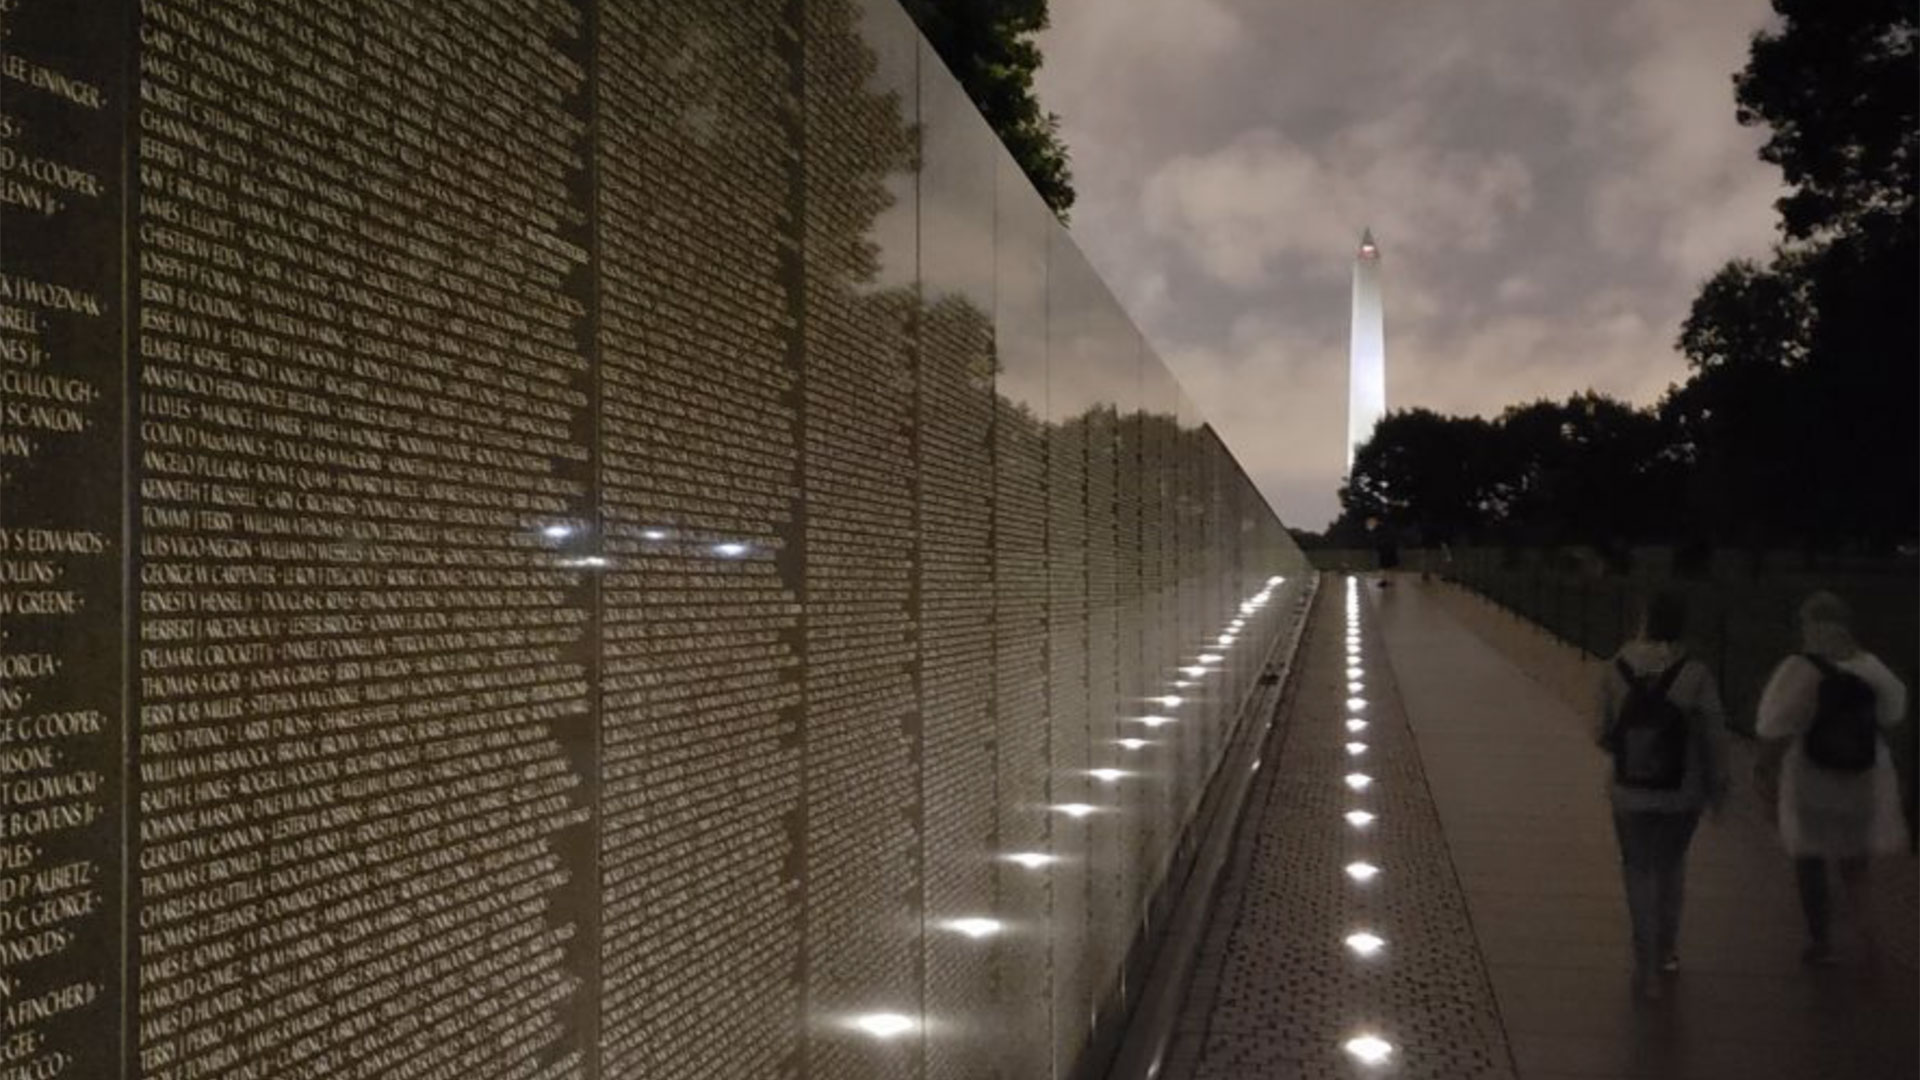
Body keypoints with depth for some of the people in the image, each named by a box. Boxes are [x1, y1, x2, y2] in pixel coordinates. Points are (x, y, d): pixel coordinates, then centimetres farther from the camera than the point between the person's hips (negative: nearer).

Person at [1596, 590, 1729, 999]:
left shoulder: (1618, 669, -10)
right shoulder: (1695, 675, -15)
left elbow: (1605, 733, -2)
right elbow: (1713, 737, -9)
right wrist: (1717, 788, 4)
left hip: (1630, 793, 0)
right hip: (1681, 793, 0)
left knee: (1639, 872, 11)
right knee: (1671, 866, 22)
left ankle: (1647, 968, 8)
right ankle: (1666, 950, 36)